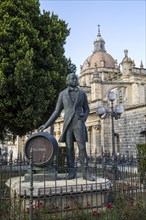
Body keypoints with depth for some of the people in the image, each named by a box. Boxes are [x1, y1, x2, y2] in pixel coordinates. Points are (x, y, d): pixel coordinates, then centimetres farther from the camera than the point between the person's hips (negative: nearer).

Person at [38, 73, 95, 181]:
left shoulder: (82, 93, 9)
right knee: (69, 149, -2)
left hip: (78, 123, 0)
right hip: (68, 124, 0)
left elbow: (86, 109, 15)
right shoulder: (62, 94, 9)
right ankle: (72, 172, 6)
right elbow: (57, 112, 10)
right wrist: (46, 125, 4)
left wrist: (83, 120, -6)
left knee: (82, 148, -8)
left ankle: (85, 172, -3)